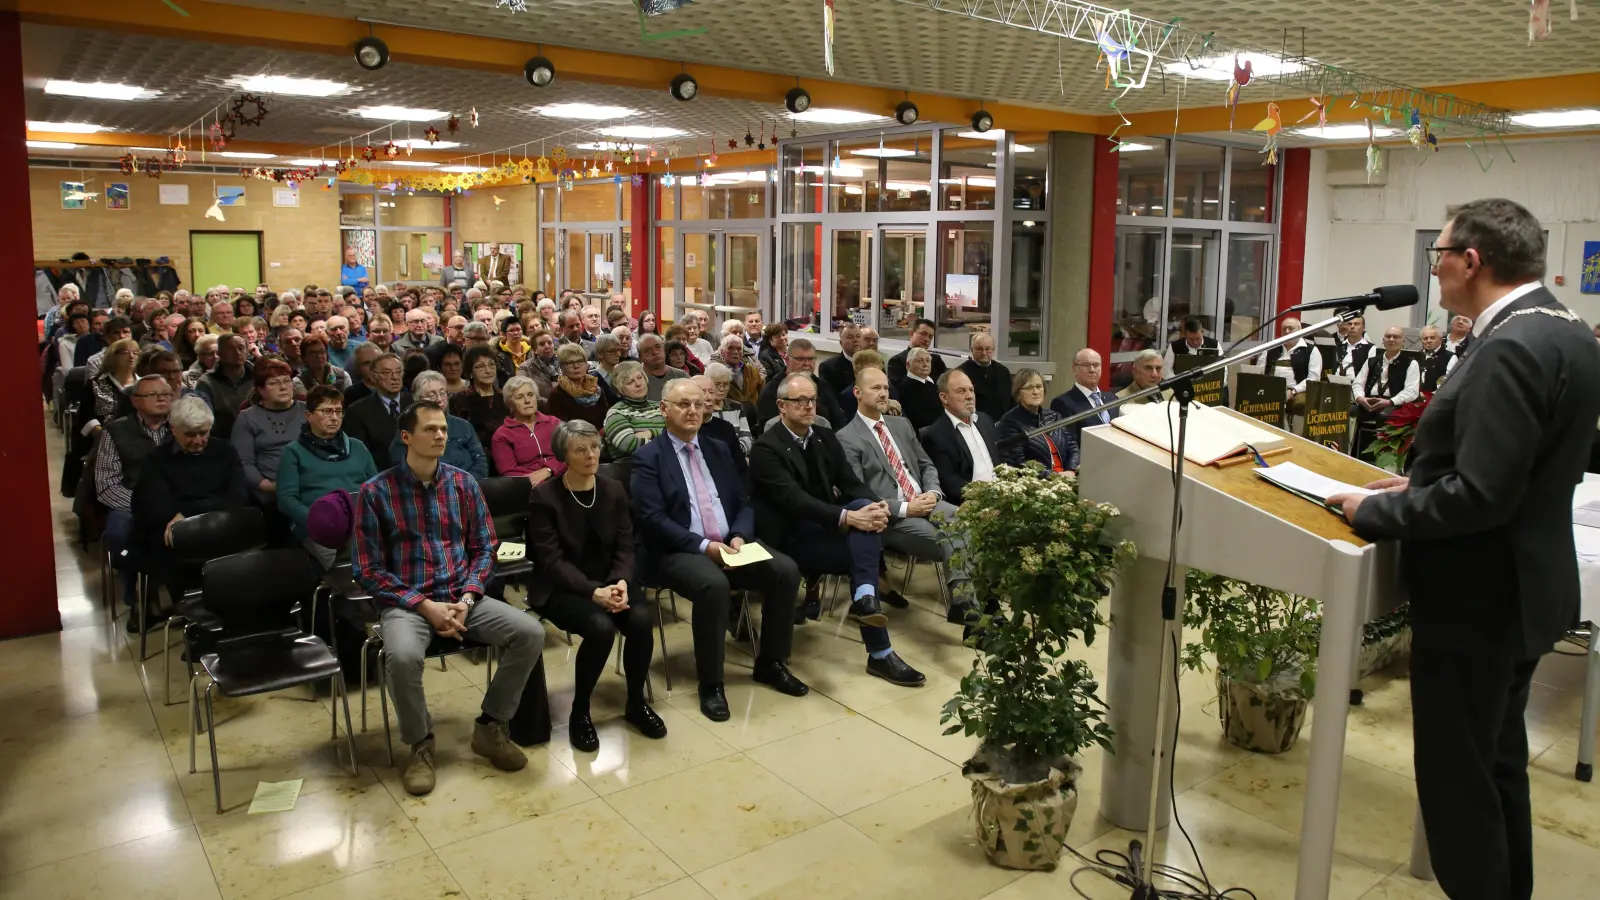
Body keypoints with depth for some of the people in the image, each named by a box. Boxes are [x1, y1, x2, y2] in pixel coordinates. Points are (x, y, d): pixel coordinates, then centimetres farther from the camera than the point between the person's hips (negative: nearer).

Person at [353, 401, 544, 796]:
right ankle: (419, 744, -6)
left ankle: (490, 727, 3)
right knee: (403, 656, -36)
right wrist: (425, 606, -16)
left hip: (462, 598, 4)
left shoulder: (464, 483, 5)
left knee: (531, 632, -18)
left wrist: (467, 600, -10)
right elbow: (370, 572, -6)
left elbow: (484, 548, 7)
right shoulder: (376, 492, -5)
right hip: (406, 602, -3)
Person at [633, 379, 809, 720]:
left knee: (786, 570, -15)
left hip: (729, 544, 6)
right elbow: (653, 519, -12)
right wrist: (703, 545, -21)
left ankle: (770, 663, 3)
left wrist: (739, 536, -9)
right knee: (714, 585, -36)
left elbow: (743, 502, 13)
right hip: (678, 551, -6)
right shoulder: (648, 457, -2)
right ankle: (710, 683, -18)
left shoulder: (718, 449, 16)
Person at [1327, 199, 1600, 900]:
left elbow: (1479, 495, -28)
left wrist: (1374, 512, -16)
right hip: (1524, 591, 11)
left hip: (1475, 599, -11)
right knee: (1500, 763, 24)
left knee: (1458, 778, 4)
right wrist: (1421, 483, 11)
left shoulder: (1511, 349, -24)